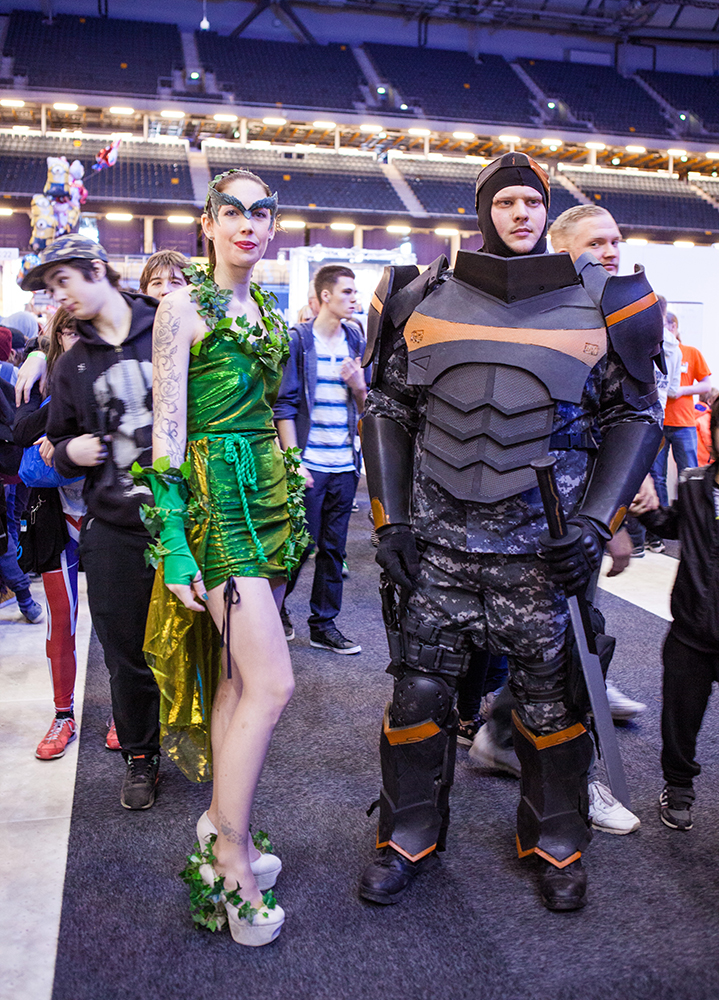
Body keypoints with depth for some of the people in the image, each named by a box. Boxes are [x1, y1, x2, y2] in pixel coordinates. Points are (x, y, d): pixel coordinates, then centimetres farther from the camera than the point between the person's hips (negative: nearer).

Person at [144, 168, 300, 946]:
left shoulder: (265, 312, 15)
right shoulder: (184, 306, -6)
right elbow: (168, 430, -12)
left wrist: (292, 496, 18)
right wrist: (175, 546, -16)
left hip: (266, 494, 7)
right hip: (215, 495, -7)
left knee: (239, 678, 11)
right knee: (272, 683, -10)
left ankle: (219, 825, 27)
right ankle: (233, 865, 6)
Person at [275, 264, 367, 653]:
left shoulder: (356, 342, 12)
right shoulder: (298, 340, -4)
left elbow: (366, 408, 15)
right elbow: (284, 405, -7)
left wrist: (359, 386, -7)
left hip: (345, 464, 5)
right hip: (309, 463, -5)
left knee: (334, 548, 9)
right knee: (300, 544, 1)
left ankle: (324, 624, 20)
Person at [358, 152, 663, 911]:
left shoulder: (600, 302, 3)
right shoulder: (423, 300, 5)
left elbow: (634, 416, 6)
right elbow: (388, 412, 9)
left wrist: (595, 522, -6)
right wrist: (390, 520, 1)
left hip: (544, 549, 0)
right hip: (437, 543, 1)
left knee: (551, 700, 10)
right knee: (419, 691, 7)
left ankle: (555, 844, 33)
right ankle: (408, 839, 29)